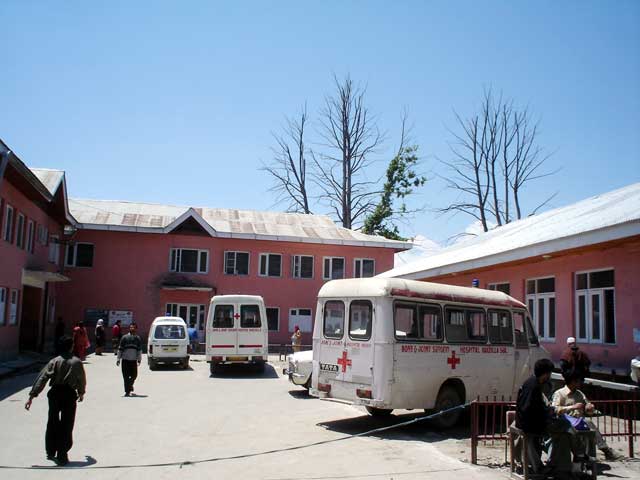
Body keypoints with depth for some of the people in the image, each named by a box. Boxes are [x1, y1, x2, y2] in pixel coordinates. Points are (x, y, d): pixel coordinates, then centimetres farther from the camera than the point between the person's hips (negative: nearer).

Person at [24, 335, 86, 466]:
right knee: (67, 426, 5)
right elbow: (82, 379, 8)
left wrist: (32, 396, -8)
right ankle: (62, 456, 5)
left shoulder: (55, 361, -2)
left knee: (52, 423, 19)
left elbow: (42, 378, -8)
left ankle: (51, 452, 30)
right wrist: (81, 392, 27)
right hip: (70, 395, -2)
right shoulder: (77, 362, -3)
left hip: (55, 393, 2)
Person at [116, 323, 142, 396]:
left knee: (134, 375, 6)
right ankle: (127, 391, 5)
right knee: (126, 376, -2)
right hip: (125, 360, -2)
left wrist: (139, 360, -1)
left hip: (134, 360, 2)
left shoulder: (138, 339, 6)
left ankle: (130, 385, 36)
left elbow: (139, 350, 6)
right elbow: (120, 349, 3)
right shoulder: (125, 337, 1)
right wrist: (118, 359, -1)